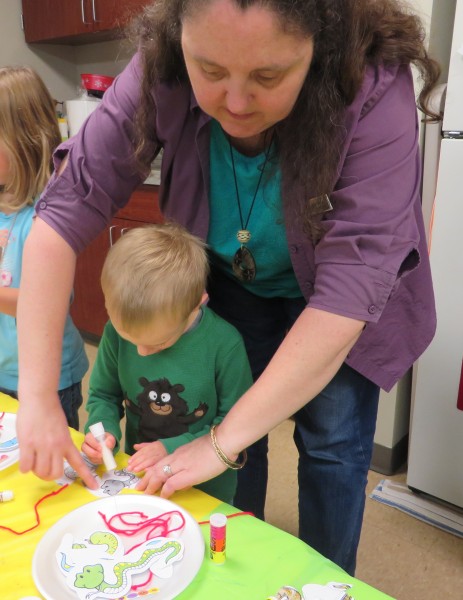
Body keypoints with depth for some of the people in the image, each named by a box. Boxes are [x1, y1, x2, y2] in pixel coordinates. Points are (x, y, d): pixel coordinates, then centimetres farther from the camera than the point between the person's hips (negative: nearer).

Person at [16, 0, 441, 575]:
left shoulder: (375, 92, -34)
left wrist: (224, 442, -35)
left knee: (332, 443, 1)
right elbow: (66, 209, -26)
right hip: (234, 283, 2)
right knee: (230, 415, 7)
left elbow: (349, 293, -38)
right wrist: (37, 394, -31)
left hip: (334, 306, -1)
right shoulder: (160, 74, -26)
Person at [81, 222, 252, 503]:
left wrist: (174, 449, -23)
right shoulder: (118, 331, -17)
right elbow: (103, 395, 0)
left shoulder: (225, 344, -28)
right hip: (137, 476, 3)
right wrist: (103, 429, -19)